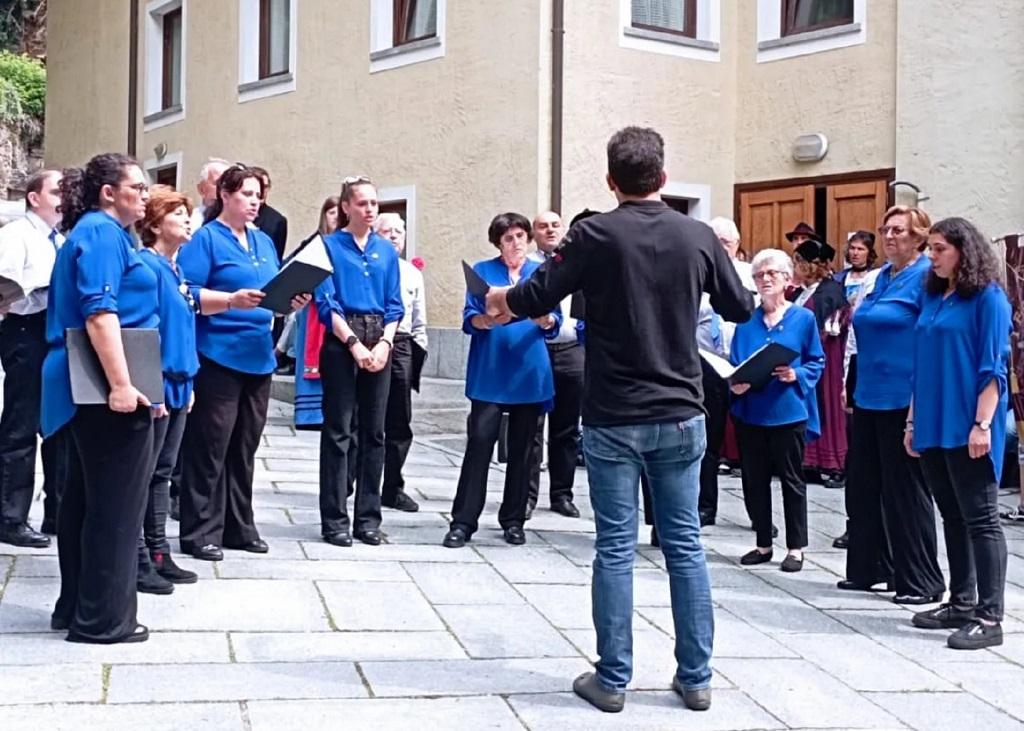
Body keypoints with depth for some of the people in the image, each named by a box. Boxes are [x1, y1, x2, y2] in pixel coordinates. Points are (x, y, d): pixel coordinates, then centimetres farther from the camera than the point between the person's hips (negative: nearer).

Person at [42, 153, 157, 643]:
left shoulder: (94, 232, 20)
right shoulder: (102, 233, -12)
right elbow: (99, 312, -23)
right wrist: (121, 382, -28)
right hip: (108, 388, -11)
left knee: (84, 497, 14)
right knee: (116, 501, -4)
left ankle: (76, 607, 23)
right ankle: (103, 618, 3)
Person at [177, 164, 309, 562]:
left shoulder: (263, 241, 17)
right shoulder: (206, 239, -5)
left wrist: (292, 301, -1)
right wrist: (233, 300, -26)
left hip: (258, 357, 7)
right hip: (218, 357, -7)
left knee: (245, 447, 12)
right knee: (210, 447, -3)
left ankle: (239, 526, 21)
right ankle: (200, 532, 4)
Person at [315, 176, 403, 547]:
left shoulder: (387, 250, 13)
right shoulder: (330, 246, 1)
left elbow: (395, 306, 10)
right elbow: (326, 302, -5)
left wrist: (385, 343, -6)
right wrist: (355, 344, -14)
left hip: (379, 343, 4)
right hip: (341, 342, -4)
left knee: (374, 431, 6)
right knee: (338, 431, -3)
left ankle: (368, 517, 13)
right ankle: (334, 520, 2)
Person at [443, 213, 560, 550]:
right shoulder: (482, 270, 7)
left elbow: (554, 322, 4)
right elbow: (469, 318, -1)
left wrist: (545, 319, -19)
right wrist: (488, 319, -23)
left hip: (529, 372, 2)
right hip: (489, 373, -2)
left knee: (521, 446, 7)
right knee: (479, 441, -9)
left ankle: (513, 519, 16)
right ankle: (463, 521, -5)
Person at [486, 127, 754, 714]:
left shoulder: (596, 234, -9)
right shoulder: (699, 236, 0)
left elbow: (536, 300, -6)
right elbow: (741, 309, 11)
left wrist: (501, 298, 15)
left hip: (614, 417, -2)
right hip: (681, 415, 3)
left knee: (616, 548, 3)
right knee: (686, 544, 9)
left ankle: (613, 679, 9)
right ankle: (696, 677, 15)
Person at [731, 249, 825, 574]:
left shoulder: (803, 318, 0)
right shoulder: (746, 321, 8)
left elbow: (816, 362, 3)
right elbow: (734, 365, 10)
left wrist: (796, 375, -15)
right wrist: (735, 384, -10)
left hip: (788, 411, -3)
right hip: (750, 411, 3)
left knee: (791, 479, 5)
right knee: (754, 480, 9)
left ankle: (796, 548, 13)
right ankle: (763, 544, 21)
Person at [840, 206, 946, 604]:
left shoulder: (926, 276, -10)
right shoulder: (882, 276, 14)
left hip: (904, 400, -8)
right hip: (869, 397, 8)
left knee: (905, 490, -2)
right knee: (864, 485, 13)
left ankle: (922, 582, 8)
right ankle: (869, 567, 26)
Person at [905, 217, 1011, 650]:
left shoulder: (988, 298, -7)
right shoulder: (932, 298, 14)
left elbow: (993, 368, -11)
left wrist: (983, 424, -17)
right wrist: (913, 421, 15)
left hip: (966, 428, -7)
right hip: (933, 427, 7)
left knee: (980, 518, -4)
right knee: (952, 516, 13)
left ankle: (989, 617, -2)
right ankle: (962, 603, 22)